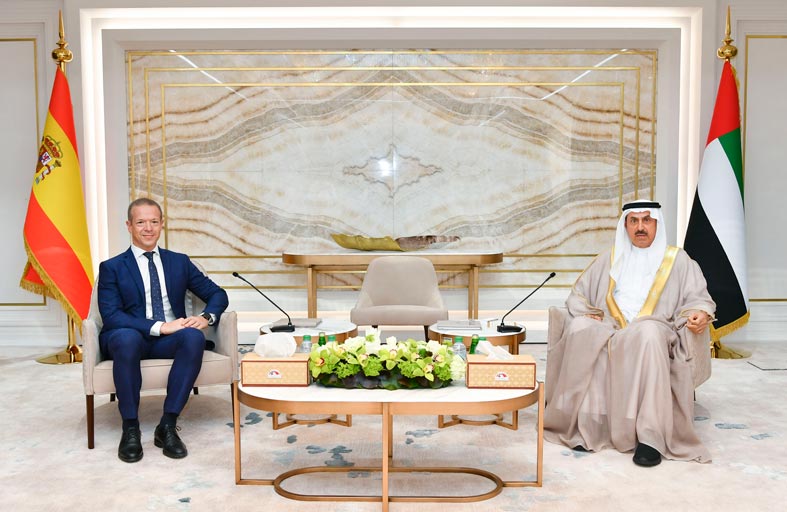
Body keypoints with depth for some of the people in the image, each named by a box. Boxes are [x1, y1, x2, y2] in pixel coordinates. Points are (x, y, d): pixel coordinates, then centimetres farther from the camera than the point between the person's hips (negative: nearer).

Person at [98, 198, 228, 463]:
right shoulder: (112, 268, 6)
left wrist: (206, 317, -11)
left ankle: (168, 426, -25)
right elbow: (110, 316, -8)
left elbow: (217, 294, 13)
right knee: (126, 337, -38)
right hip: (129, 339, -2)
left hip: (170, 340, 2)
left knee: (194, 337, -32)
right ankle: (130, 428, -23)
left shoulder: (180, 262, 15)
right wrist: (159, 327, -21)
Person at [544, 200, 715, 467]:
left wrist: (700, 313, -12)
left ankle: (650, 435, -39)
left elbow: (698, 296, 12)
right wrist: (587, 314, 1)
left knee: (648, 333, -40)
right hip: (608, 329, 2)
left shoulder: (677, 259, 18)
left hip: (652, 330, -2)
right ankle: (584, 424, -32)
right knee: (579, 330, -32)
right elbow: (577, 294, 22)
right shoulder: (609, 258, 24)